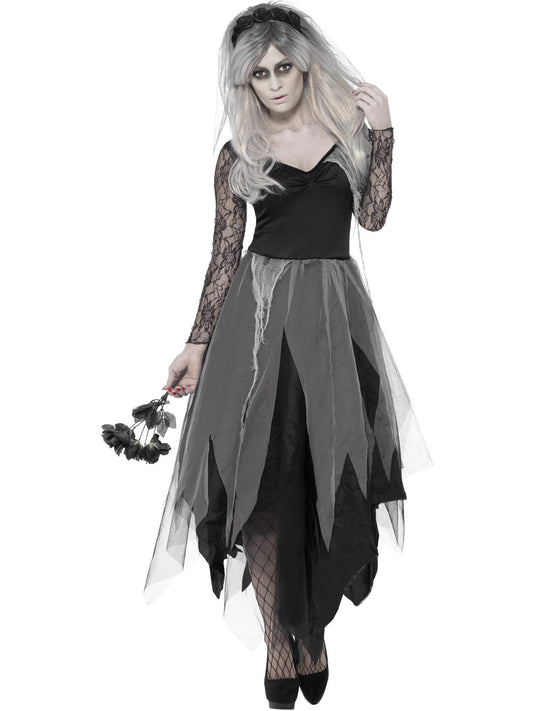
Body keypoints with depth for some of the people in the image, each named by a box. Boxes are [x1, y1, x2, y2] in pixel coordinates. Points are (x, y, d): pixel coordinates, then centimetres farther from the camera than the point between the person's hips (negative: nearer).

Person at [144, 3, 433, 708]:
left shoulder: (350, 126, 11)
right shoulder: (239, 155, 8)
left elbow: (373, 216, 0)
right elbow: (224, 256, 6)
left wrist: (382, 133, -5)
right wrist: (197, 345, 1)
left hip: (333, 311, 1)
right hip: (259, 312, -1)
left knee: (330, 477, 0)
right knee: (266, 477, -5)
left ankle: (312, 628, 15)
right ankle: (279, 639, 6)